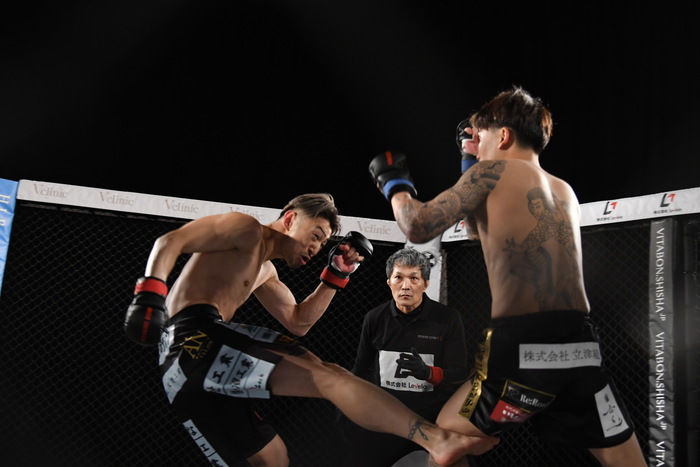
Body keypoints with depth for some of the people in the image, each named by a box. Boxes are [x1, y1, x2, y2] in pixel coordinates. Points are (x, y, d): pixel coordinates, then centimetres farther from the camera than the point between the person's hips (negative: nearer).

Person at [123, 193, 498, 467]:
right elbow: (170, 242, -6)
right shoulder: (247, 229, 3)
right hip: (195, 339, -10)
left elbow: (297, 322, 24)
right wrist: (151, 291, -22)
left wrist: (336, 276, 18)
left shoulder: (265, 271, 30)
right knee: (329, 377, -21)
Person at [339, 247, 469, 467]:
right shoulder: (375, 318, -3)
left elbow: (460, 375, -10)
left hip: (434, 419, -2)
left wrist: (428, 373, -29)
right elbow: (362, 368, 10)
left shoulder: (448, 318, -10)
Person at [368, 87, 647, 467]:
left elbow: (418, 227, -5)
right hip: (581, 350, 6)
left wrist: (393, 183, 14)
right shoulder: (565, 192, 21)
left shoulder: (492, 171, 2)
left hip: (522, 349, -5)